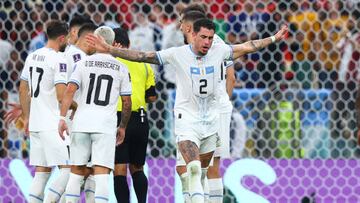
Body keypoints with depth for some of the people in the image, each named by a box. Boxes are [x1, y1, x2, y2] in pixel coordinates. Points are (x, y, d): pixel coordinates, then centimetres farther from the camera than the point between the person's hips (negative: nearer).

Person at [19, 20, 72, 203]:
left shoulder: (32, 57, 12)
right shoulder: (58, 60, -13)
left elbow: (23, 90, 19)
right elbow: (62, 95, -19)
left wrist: (26, 117, 26)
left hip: (35, 124, 8)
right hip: (53, 124, -8)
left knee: (41, 172, 10)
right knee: (68, 169, -6)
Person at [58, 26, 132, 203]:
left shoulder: (84, 63, 5)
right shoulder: (121, 69, 6)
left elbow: (70, 90, -7)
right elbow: (127, 102, 8)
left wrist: (62, 117, -8)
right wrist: (123, 127, 20)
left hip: (81, 123, 1)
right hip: (106, 125, -1)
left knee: (77, 171, 11)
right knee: (101, 174, -7)